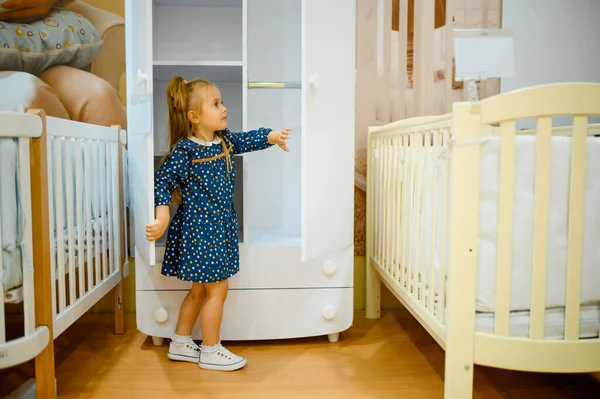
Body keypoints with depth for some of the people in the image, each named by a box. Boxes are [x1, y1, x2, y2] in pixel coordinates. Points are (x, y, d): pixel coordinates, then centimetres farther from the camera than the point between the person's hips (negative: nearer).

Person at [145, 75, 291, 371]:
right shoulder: (184, 150, -17)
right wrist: (163, 217, -26)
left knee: (200, 289, 18)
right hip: (199, 228, -9)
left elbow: (247, 140, 19)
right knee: (217, 289, -1)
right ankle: (210, 352, 17)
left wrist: (272, 136, 2)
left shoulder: (224, 140, 6)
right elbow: (163, 182, -16)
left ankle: (180, 344, 33)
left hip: (217, 227, 9)